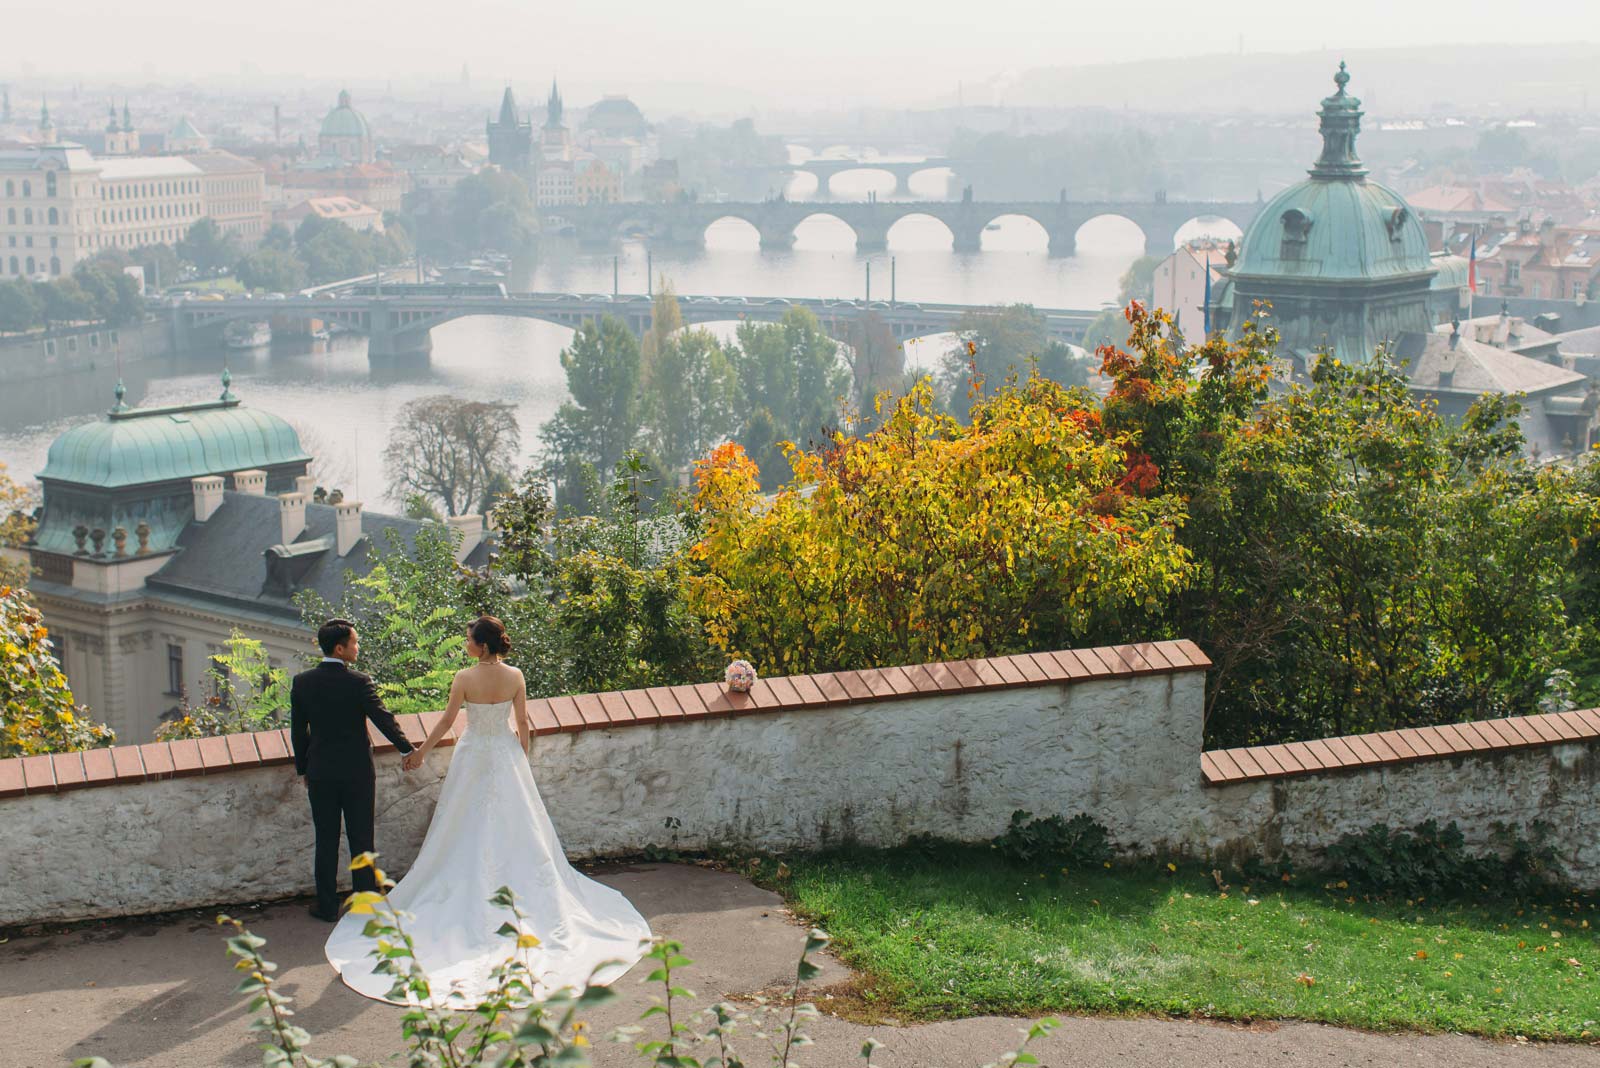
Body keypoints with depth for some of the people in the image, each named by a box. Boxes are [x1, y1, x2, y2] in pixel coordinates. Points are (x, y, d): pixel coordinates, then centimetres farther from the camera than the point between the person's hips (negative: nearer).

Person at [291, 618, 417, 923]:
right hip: (357, 772, -3)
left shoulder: (302, 683, -4)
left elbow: (298, 732, 3)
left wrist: (303, 769, 15)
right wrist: (408, 750, 3)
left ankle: (327, 906, 14)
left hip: (320, 774, 3)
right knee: (361, 840, 8)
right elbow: (384, 720, -11)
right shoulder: (358, 682, -15)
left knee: (326, 841, 10)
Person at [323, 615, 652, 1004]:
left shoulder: (465, 678, -17)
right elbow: (523, 724, -1)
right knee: (518, 825, 12)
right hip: (506, 754, 3)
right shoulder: (515, 677, -8)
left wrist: (420, 753, 4)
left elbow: (447, 721, -9)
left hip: (474, 756, -2)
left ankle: (472, 890, 16)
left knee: (470, 827, 10)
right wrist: (523, 758, 14)